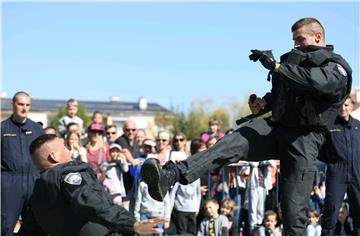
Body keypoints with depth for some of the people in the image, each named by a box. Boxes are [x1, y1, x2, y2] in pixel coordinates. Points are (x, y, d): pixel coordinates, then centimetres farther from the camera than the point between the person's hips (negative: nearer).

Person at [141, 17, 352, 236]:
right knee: (230, 144, -22)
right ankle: (172, 175, -41)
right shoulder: (295, 59, 22)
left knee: (294, 208, -7)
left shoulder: (338, 68, -2)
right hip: (276, 126, 5)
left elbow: (317, 81, -26)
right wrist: (264, 102, 12)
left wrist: (276, 67, -29)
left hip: (305, 138, -5)